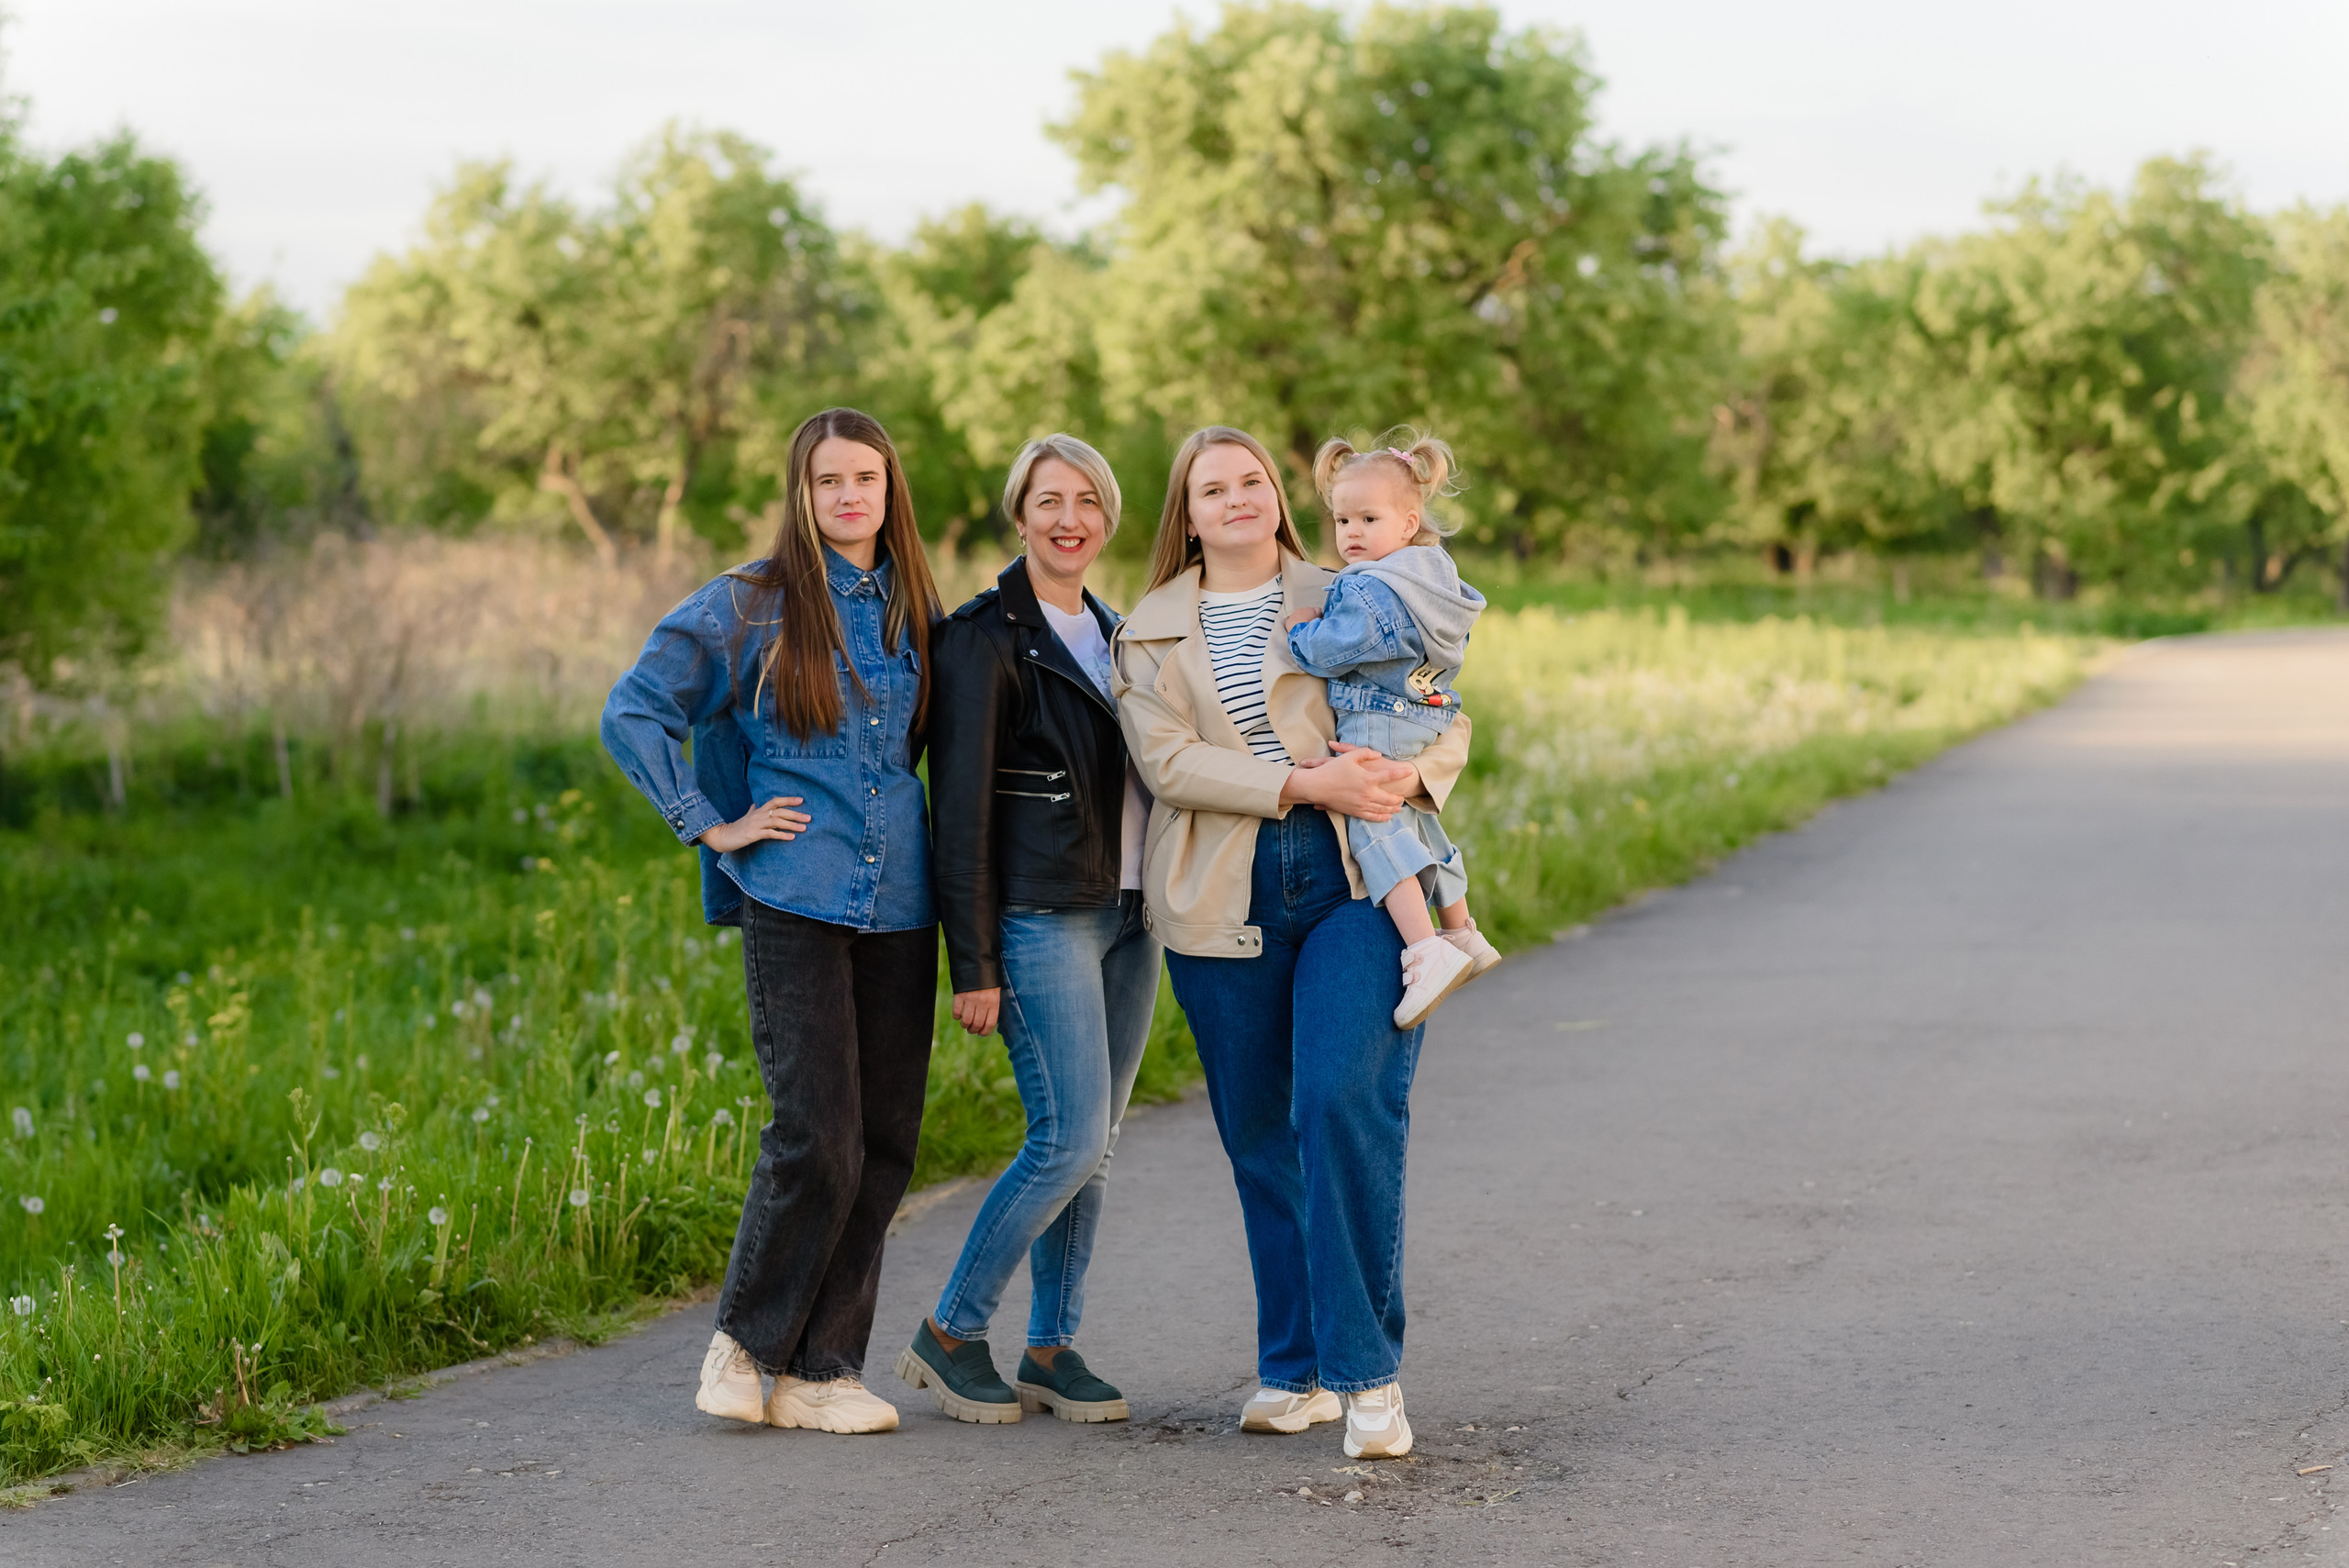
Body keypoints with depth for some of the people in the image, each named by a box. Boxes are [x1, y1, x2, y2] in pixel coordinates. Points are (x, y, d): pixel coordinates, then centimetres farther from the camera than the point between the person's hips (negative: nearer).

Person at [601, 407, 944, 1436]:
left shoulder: (913, 614, 13)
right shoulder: (752, 606, 0)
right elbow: (633, 712, 0)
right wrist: (711, 824, -5)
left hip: (899, 899, 5)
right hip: (796, 898, -5)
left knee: (886, 1142, 2)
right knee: (818, 1136, -12)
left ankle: (819, 1370, 10)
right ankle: (745, 1342, 7)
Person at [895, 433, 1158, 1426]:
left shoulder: (1113, 634, 16)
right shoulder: (985, 637, -7)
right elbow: (960, 807, -11)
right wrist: (972, 964, -15)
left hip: (1126, 915, 7)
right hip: (1042, 920, -7)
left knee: (1095, 1144, 7)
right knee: (1069, 1139, -11)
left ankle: (1050, 1348, 15)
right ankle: (949, 1334, 2)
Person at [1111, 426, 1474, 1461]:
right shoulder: (1150, 631, 13)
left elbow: (1445, 715, 11)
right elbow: (1165, 759, -3)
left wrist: (1412, 772, -13)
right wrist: (1306, 782, -15)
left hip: (1355, 879, -2)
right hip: (1222, 899, 2)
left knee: (1343, 1100, -18)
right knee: (1259, 1136, 5)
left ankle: (1367, 1369, -12)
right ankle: (1295, 1369, 18)